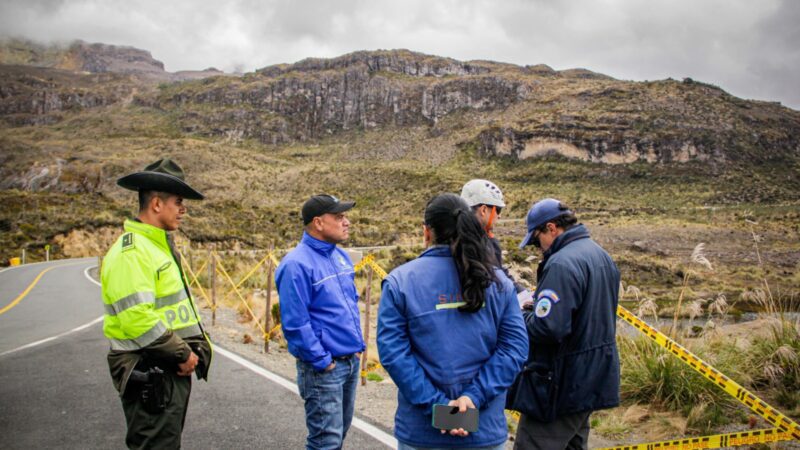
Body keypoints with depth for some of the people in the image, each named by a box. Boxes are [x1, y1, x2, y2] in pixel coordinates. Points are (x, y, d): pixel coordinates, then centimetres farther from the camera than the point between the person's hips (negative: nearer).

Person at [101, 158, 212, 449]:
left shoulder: (160, 245, 14)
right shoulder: (131, 252, -19)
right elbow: (138, 319, -27)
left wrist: (193, 349, 6)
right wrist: (182, 353, -17)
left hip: (172, 370, 10)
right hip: (149, 375, -10)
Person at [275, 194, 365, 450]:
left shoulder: (341, 256, 8)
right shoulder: (297, 264, -18)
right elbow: (295, 323, -20)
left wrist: (357, 343, 13)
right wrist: (322, 361, -17)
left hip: (351, 361, 8)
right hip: (323, 368, -8)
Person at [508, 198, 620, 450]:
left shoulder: (562, 263, -22)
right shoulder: (601, 256, 10)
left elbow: (547, 327, -29)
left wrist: (521, 316, -10)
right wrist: (540, 305, 12)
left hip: (562, 387, -10)